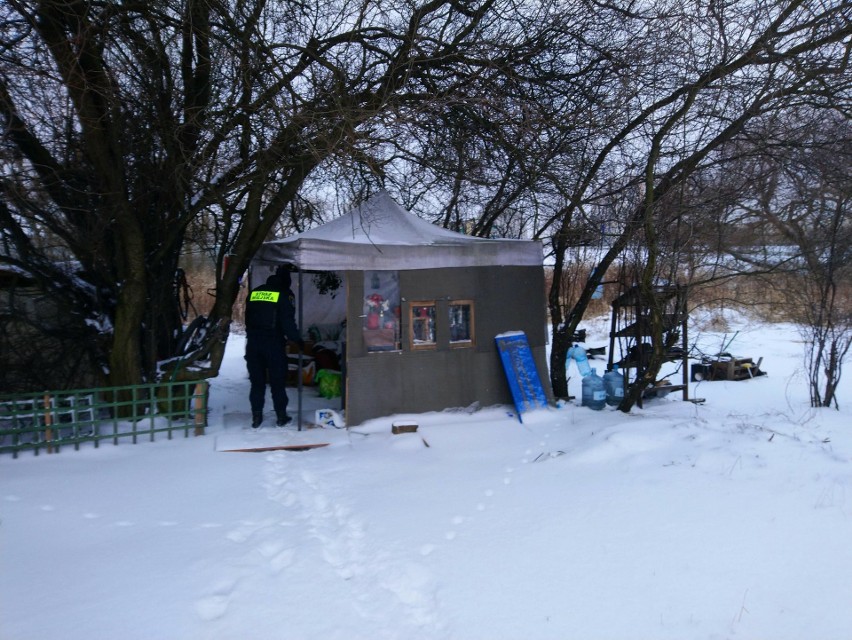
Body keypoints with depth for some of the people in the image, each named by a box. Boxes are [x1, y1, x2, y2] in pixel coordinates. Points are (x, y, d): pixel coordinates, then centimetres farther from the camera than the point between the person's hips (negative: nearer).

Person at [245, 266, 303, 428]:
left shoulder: (255, 292, 14)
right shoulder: (285, 294, -2)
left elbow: (247, 318, 16)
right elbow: (288, 322, -9)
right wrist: (298, 340, 0)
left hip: (253, 342, 4)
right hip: (274, 343, -4)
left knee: (256, 381, 11)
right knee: (278, 381, 5)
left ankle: (256, 417, 12)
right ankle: (281, 416, 9)